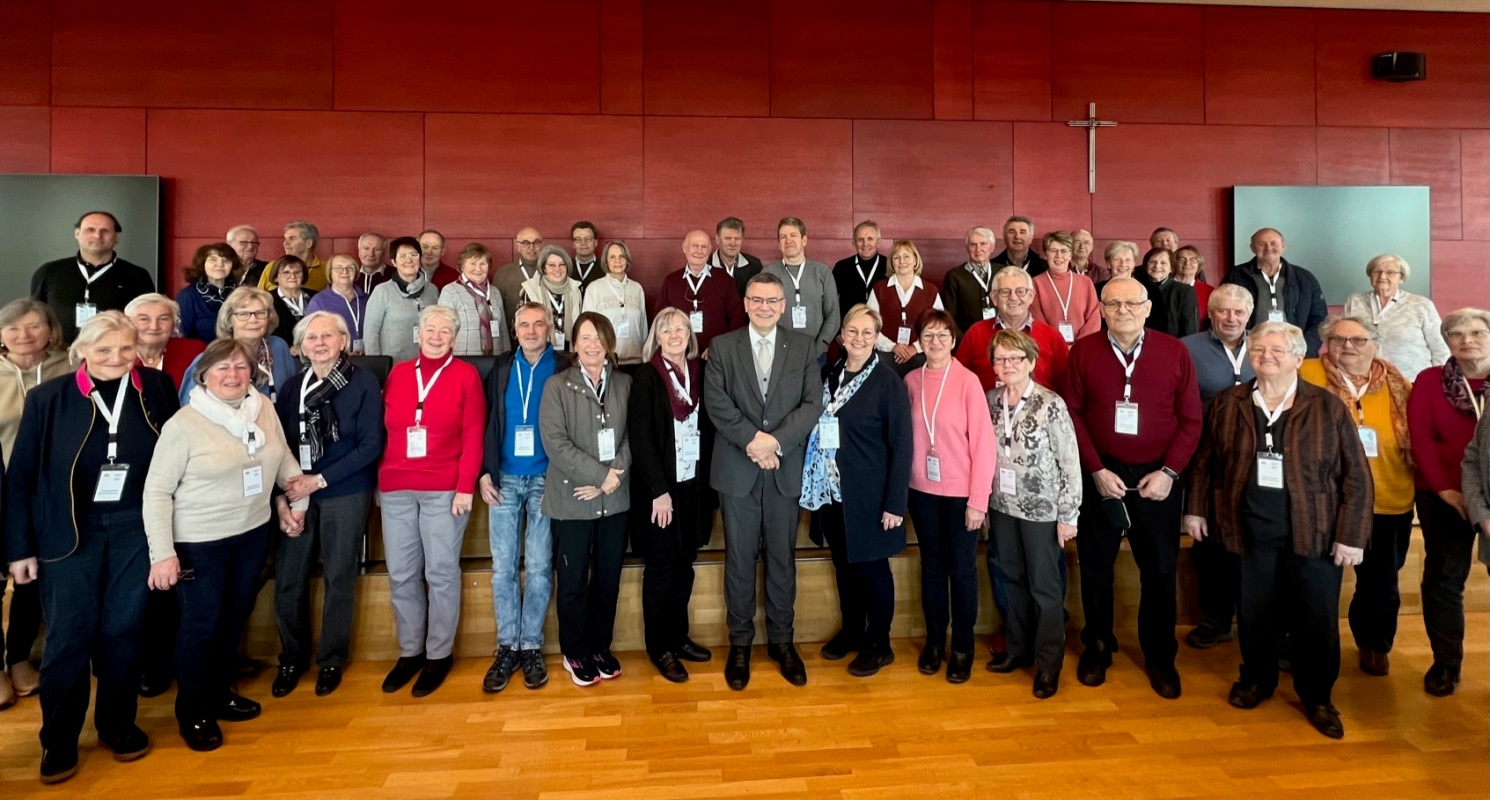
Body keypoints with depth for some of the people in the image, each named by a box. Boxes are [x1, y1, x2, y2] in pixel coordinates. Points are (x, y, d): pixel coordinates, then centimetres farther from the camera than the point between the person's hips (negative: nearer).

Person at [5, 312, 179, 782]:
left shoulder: (157, 389, -5)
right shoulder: (48, 398, -8)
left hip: (135, 528, 1)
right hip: (69, 531, -1)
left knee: (123, 630, 11)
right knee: (68, 636, 6)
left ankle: (118, 723, 29)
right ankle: (58, 739, 25)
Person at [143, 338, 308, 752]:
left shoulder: (264, 409, -3)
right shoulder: (184, 424, -16)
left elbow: (284, 459, 11)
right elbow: (157, 490, -13)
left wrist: (299, 501, 7)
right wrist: (162, 552, -16)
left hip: (253, 532, 5)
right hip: (199, 540, -5)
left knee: (235, 616, 17)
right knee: (201, 622, 6)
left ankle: (220, 692, 37)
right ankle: (193, 712, 26)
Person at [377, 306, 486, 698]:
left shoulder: (466, 375, 0)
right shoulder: (398, 373, 12)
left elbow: (473, 437, -5)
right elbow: (385, 430, 12)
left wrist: (466, 487, -11)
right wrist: (380, 478, 5)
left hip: (444, 490, -4)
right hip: (395, 489, 4)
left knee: (441, 573, 3)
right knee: (401, 574, 9)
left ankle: (439, 654, 16)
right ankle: (410, 651, 23)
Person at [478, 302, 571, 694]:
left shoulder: (564, 368, 1)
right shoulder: (501, 367, 8)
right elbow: (487, 422, 6)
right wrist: (485, 472, -1)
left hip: (546, 479, -2)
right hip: (505, 478, 2)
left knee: (539, 567, 3)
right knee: (503, 567, 4)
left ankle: (531, 646, 15)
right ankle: (507, 647, 15)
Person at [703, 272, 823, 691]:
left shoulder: (804, 346, 5)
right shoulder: (723, 346, 4)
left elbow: (813, 402, -4)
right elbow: (716, 402, -6)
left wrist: (777, 441, -16)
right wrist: (751, 439, -17)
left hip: (785, 468, 1)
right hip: (737, 468, 0)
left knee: (782, 558, 10)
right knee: (739, 559, 8)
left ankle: (781, 641, 25)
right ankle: (740, 643, 22)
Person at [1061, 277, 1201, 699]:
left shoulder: (1174, 351, -3)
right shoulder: (1083, 350, -3)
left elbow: (1191, 419, -1)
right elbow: (1072, 413, -4)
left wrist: (1168, 471, -10)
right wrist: (1096, 469, -10)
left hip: (1157, 475, 0)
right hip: (1100, 474, 0)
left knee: (1159, 569, 10)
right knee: (1096, 565, 10)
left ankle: (1160, 657, 26)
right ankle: (1097, 648, 27)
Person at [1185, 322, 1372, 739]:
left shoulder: (1329, 408, -3)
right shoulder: (1227, 403, 2)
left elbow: (1356, 477, -3)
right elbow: (1206, 461, 9)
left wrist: (1350, 535, -7)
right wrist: (1196, 509, 6)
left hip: (1313, 532, -1)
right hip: (1252, 529, 1)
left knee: (1316, 620, 7)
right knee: (1255, 613, 13)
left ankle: (1317, 698, 27)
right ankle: (1257, 679, 34)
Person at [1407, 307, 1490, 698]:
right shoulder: (1429, 381, 2)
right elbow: (1420, 438, -3)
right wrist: (1445, 489, -9)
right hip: (1443, 497, 0)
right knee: (1443, 579, 6)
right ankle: (1445, 663, 18)